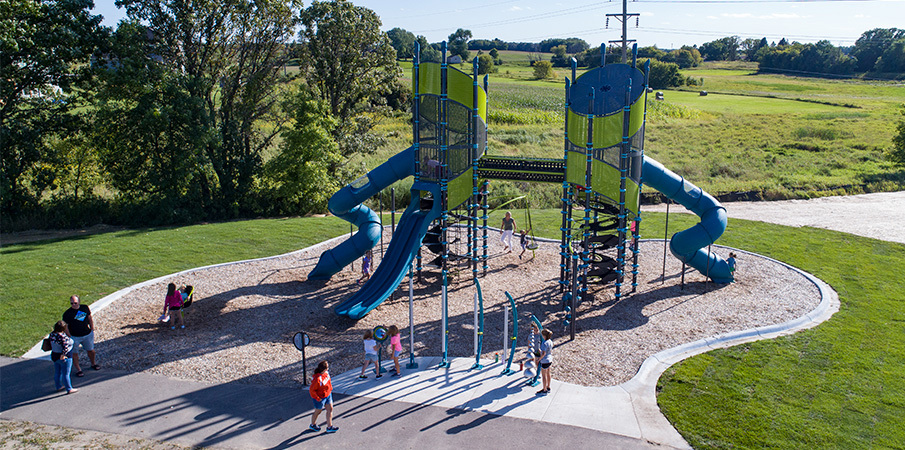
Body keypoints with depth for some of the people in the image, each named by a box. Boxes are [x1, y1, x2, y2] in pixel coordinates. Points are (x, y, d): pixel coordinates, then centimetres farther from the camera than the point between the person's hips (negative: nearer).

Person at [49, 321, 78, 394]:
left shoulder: (52, 334, -3)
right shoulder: (63, 336, -28)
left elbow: (51, 346, 10)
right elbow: (66, 347, -34)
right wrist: (63, 356, -24)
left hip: (54, 356, 8)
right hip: (65, 358, -8)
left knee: (57, 372, 22)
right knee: (66, 374, 3)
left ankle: (58, 386, 37)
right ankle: (69, 389, 14)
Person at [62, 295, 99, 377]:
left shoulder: (85, 308, -5)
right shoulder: (67, 314, -16)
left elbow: (90, 317, 10)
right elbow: (65, 326, -10)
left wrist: (92, 328, 10)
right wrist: (69, 337, -12)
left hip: (87, 334, 3)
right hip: (75, 337, -3)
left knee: (91, 350, 18)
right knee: (74, 353, 8)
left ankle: (93, 364, 42)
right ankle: (78, 370, 24)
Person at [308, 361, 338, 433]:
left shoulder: (326, 373, -10)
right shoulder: (317, 379, -36)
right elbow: (311, 390, -28)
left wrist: (330, 388, 12)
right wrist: (318, 399, -20)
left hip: (328, 394, 7)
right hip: (320, 398, -7)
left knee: (330, 409, 11)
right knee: (318, 412, 15)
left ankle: (329, 427, 24)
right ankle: (312, 425, 43)